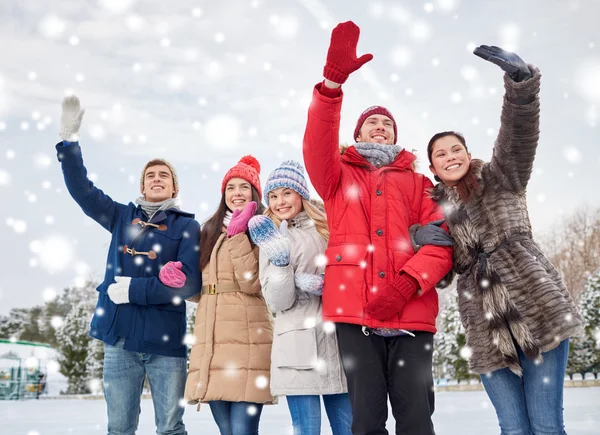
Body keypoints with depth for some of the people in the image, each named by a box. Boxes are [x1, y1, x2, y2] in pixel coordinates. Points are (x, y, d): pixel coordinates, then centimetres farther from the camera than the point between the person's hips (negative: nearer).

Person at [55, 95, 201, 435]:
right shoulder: (123, 216, 13)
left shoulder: (187, 227, 1)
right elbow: (81, 188, 9)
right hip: (120, 336, 3)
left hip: (166, 340, -3)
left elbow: (190, 282, -11)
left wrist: (134, 289, -13)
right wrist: (69, 140, -2)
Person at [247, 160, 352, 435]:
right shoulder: (271, 240, 7)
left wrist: (326, 284, -9)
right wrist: (280, 260, -18)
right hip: (298, 346, -2)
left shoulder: (328, 229, 11)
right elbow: (278, 302, -4)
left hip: (337, 339, 2)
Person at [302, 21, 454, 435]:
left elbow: (440, 240, 5)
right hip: (354, 310, -1)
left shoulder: (417, 183, 19)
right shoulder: (339, 178, 18)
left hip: (411, 312, 1)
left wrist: (407, 284, -13)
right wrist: (334, 79, -18)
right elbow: (317, 146, -5)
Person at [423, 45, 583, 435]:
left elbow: (519, 131, -10)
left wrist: (520, 78, -28)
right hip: (487, 330, 3)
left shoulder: (499, 179, 8)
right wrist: (424, 244, -8)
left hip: (539, 310, -3)